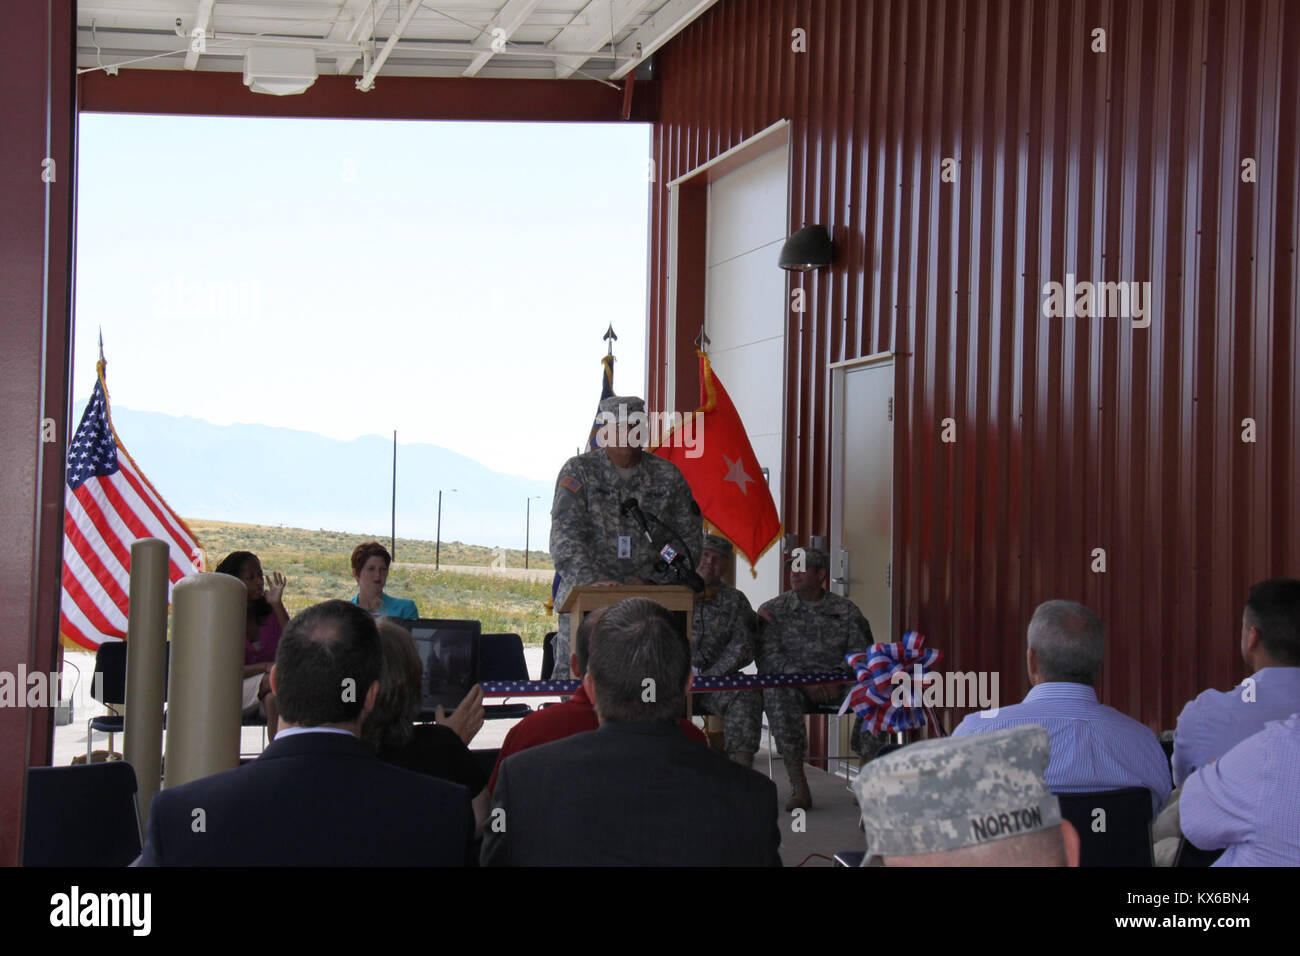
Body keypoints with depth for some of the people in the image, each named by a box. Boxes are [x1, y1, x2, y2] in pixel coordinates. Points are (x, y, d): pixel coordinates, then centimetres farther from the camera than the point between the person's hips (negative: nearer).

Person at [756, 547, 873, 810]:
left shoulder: (845, 610, 14)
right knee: (776, 692, -37)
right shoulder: (773, 610, 10)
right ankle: (798, 787, -39)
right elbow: (767, 658, -3)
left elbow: (862, 651, 5)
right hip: (792, 681, -1)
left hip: (837, 685, 1)